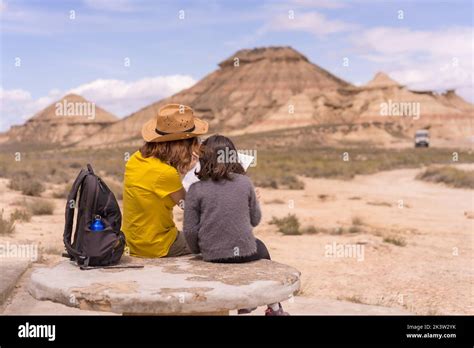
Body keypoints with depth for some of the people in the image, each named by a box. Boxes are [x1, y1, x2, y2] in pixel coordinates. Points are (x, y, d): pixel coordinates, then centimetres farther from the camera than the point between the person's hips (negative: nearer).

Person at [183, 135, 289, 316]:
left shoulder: (196, 189, -9)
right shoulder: (245, 182, -5)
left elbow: (190, 230, -9)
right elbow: (255, 219, 3)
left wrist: (198, 250, 9)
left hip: (212, 255, 1)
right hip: (245, 252, -1)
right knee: (260, 247, 34)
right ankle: (274, 308, 41)